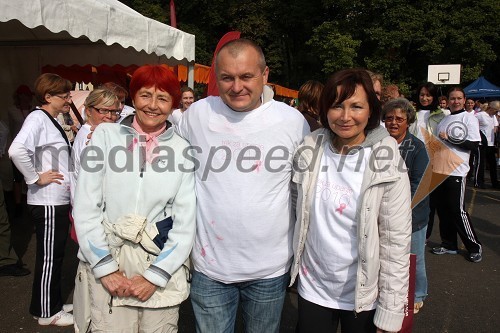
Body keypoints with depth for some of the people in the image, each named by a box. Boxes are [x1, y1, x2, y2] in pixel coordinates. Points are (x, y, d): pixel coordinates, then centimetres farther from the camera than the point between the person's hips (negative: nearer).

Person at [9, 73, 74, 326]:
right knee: (48, 258, 3)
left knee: (56, 256, 17)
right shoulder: (38, 117, -15)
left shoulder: (52, 121, 14)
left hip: (59, 200, 9)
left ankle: (54, 304, 31)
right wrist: (36, 178, -21)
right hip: (47, 202, -9)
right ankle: (46, 312, 18)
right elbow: (17, 150, -31)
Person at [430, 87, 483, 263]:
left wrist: (449, 138, -13)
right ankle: (448, 244, 21)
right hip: (438, 170, 6)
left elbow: (473, 144, -11)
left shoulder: (469, 118, -2)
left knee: (457, 210, -5)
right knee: (442, 209, 9)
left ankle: (475, 247, 10)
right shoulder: (444, 119, 17)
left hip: (456, 171, -6)